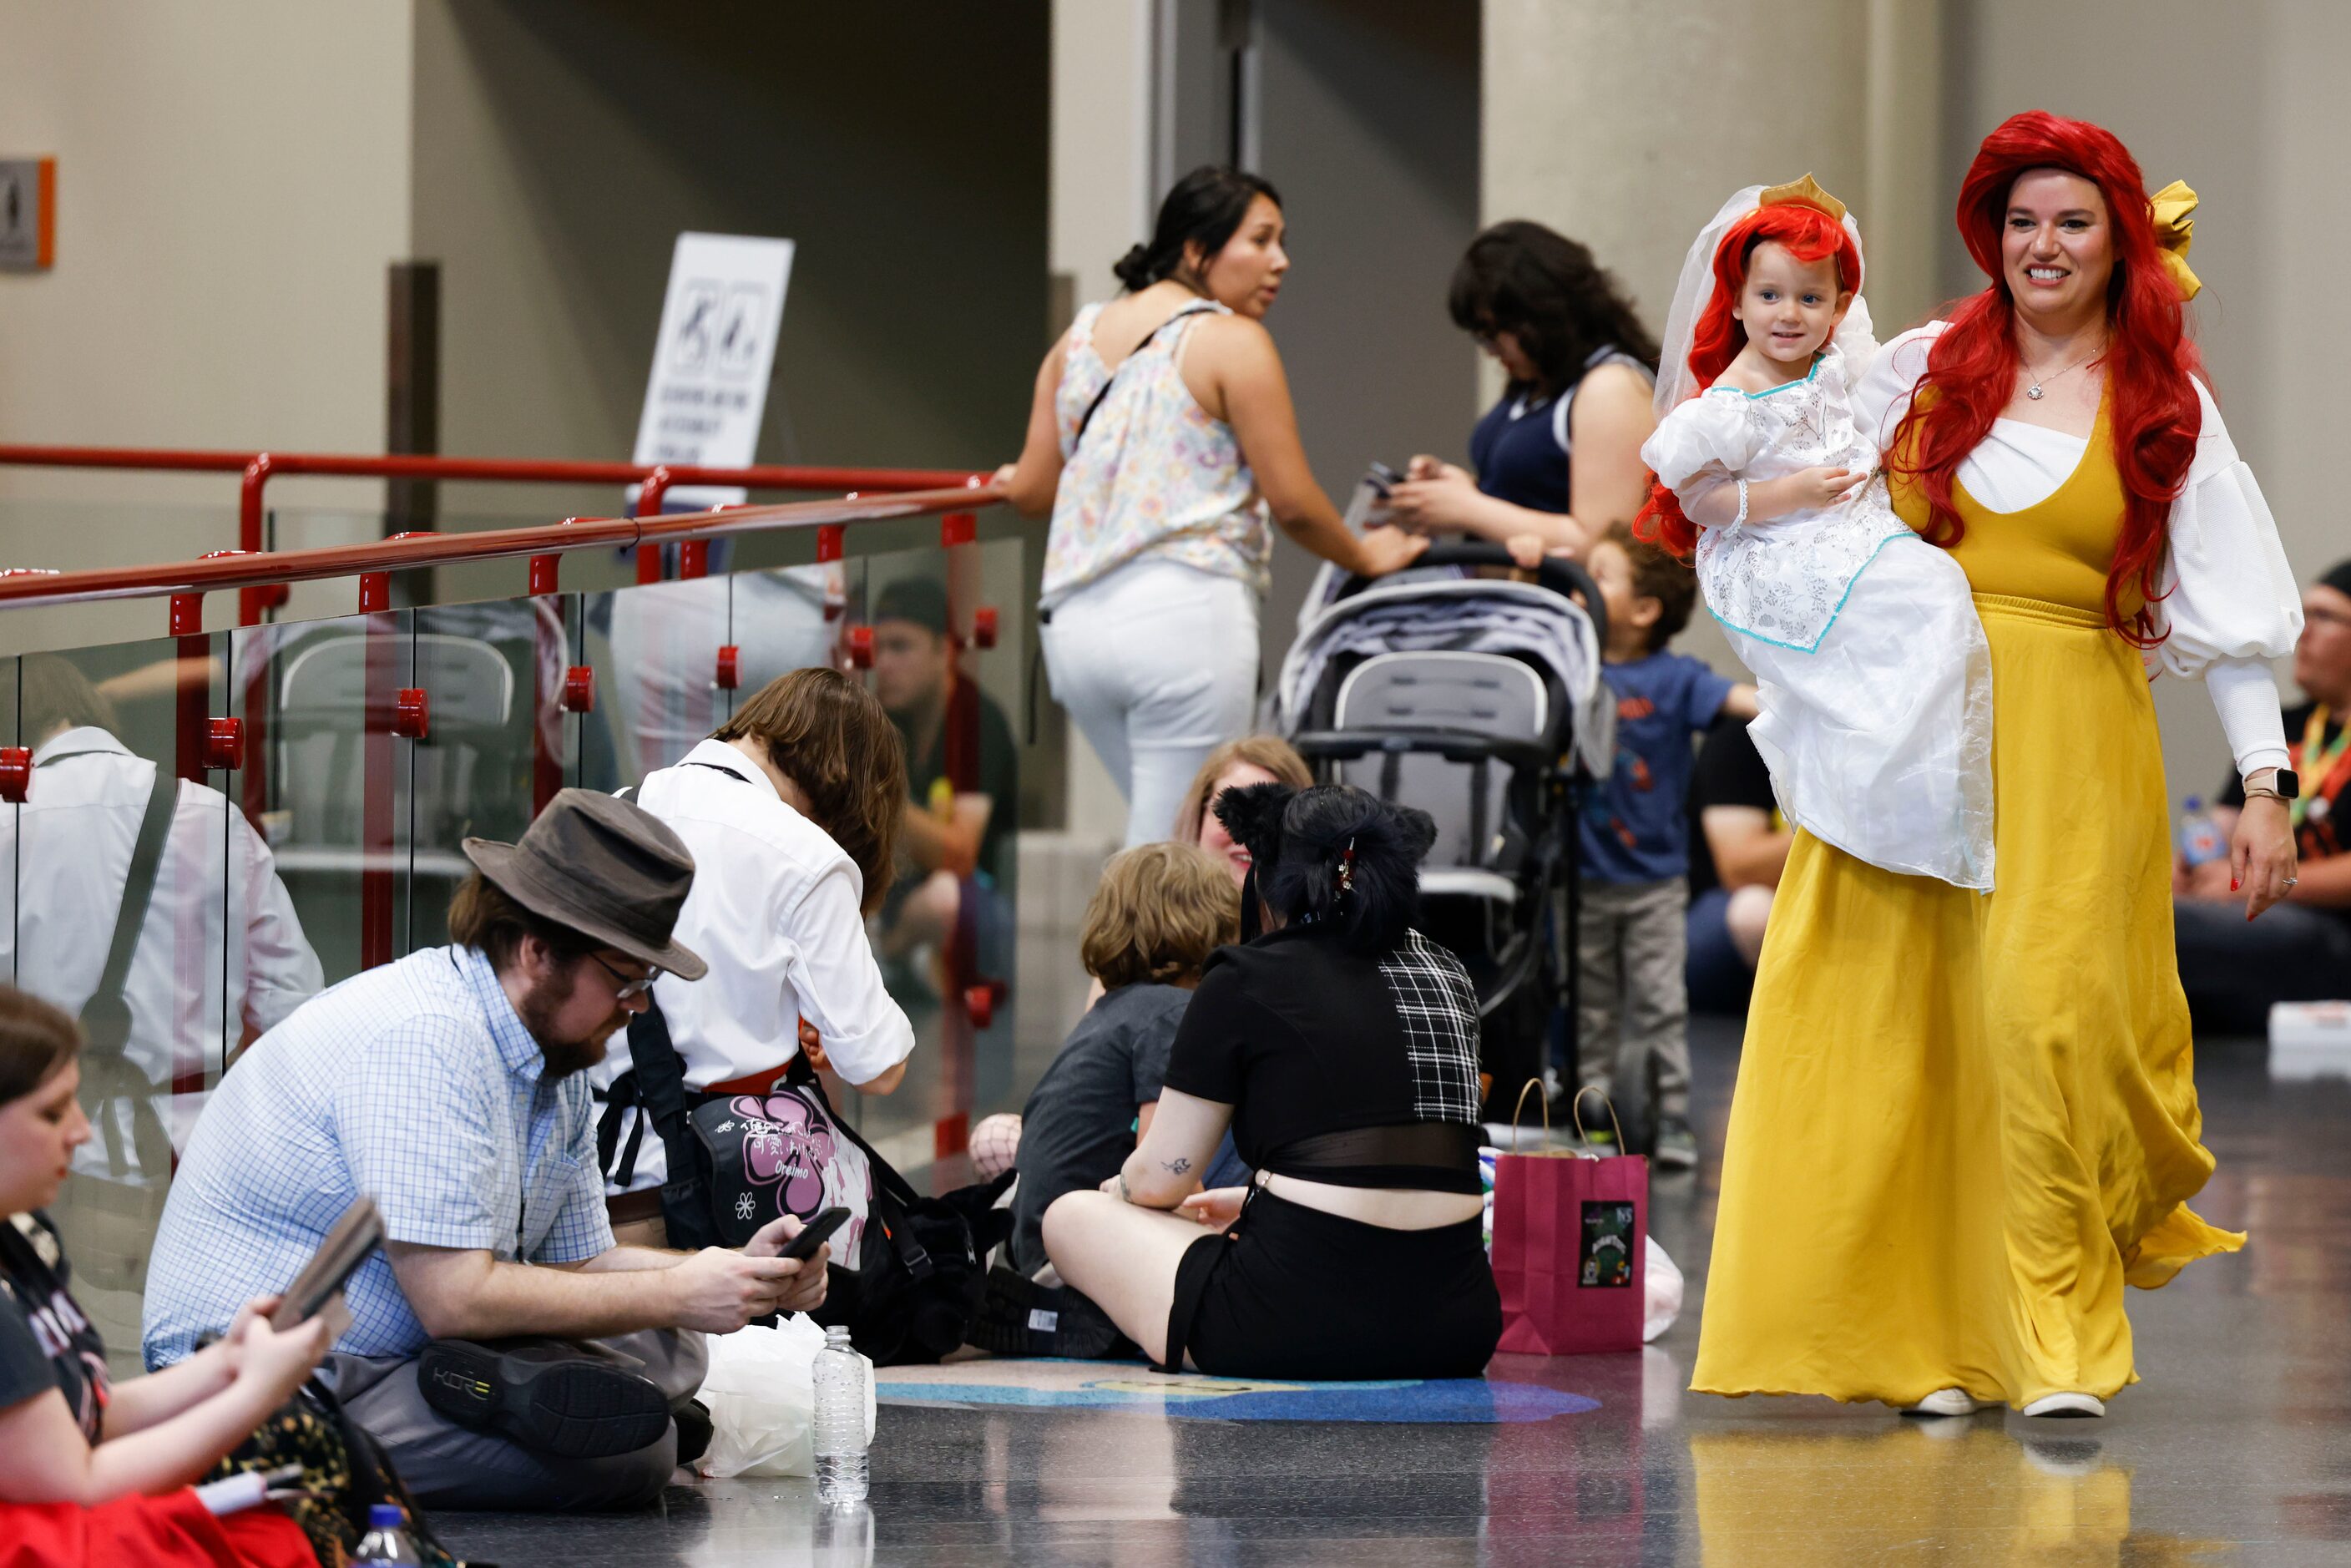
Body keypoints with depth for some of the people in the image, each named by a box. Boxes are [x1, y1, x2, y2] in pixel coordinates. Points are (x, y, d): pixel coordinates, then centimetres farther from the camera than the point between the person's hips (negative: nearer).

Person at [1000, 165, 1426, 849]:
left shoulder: (1081, 337, 14)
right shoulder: (1233, 342, -4)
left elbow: (1033, 492, 16)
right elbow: (1292, 502, -4)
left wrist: (1007, 482, 40)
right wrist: (1367, 556, 14)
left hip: (1076, 627, 7)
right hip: (1185, 612, -7)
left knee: (1155, 827, 15)